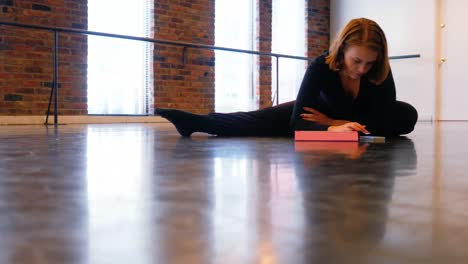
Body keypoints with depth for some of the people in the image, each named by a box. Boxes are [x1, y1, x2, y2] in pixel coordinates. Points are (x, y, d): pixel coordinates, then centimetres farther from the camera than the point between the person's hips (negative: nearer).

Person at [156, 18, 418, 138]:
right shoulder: (321, 66, -34)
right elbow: (297, 121, -42)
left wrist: (332, 122, -34)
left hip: (356, 119, 3)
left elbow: (385, 119, -30)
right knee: (263, 120, -23)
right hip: (321, 112, -2)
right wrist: (332, 129, -62)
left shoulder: (381, 70, -30)